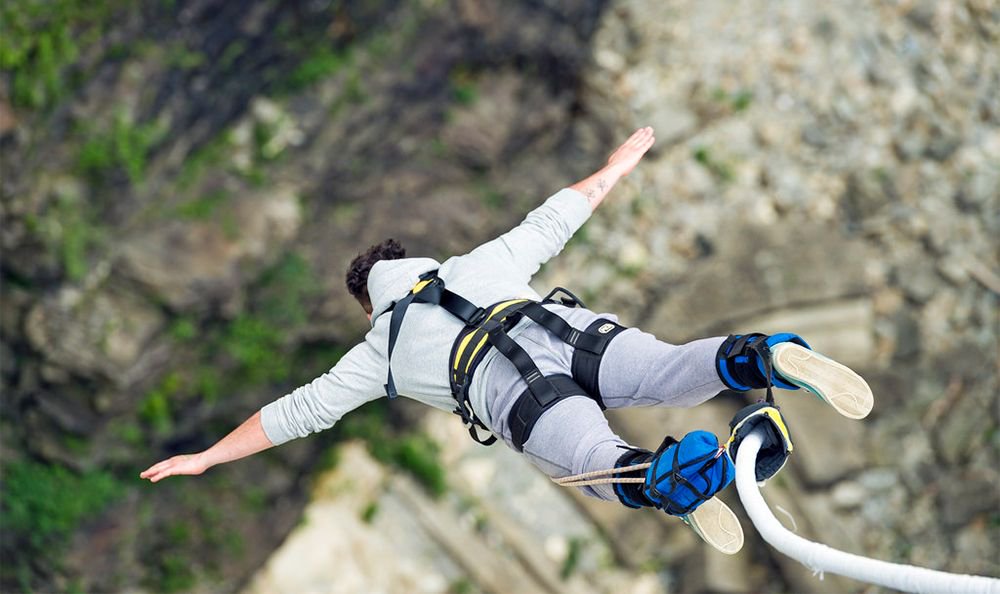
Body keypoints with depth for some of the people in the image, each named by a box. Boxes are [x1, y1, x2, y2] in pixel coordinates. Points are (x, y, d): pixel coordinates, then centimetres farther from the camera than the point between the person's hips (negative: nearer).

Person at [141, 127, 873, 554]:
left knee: (603, 466, -23)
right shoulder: (480, 265, 41)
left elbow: (298, 411, 35)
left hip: (514, 391, -4)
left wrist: (205, 457, 44)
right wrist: (618, 164, 66)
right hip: (576, 329, 4)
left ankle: (667, 478, -57)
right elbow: (556, 216, 49)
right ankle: (764, 359, -45)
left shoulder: (384, 348, 33)